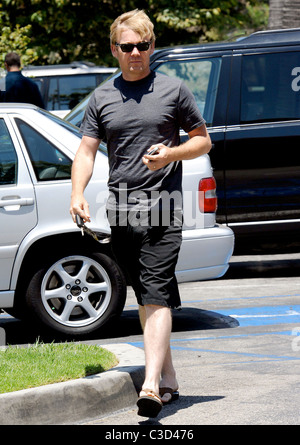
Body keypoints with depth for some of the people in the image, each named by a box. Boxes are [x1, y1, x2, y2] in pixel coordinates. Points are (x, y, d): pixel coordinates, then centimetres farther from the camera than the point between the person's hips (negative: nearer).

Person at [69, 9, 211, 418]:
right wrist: (78, 194, -10)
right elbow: (86, 152, 8)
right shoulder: (101, 98, 11)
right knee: (146, 297, 10)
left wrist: (172, 154, -10)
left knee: (156, 292, -16)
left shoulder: (173, 90, 4)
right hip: (121, 208, 4)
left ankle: (151, 386, -25)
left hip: (162, 204, -4)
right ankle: (169, 379, 21)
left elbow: (203, 140, 10)